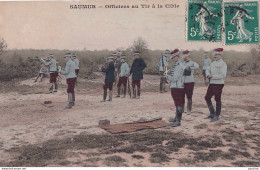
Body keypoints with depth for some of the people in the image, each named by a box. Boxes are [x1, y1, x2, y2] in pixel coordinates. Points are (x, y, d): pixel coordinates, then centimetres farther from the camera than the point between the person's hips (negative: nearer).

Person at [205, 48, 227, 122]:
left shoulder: (223, 64, -11)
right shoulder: (213, 63, 13)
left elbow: (222, 75, -20)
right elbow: (207, 70, 13)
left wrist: (211, 76, -16)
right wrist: (208, 75, -10)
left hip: (218, 84, -8)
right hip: (212, 84, 8)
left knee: (217, 100, 2)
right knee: (207, 98, 11)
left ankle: (216, 116, 15)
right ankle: (212, 113, 25)